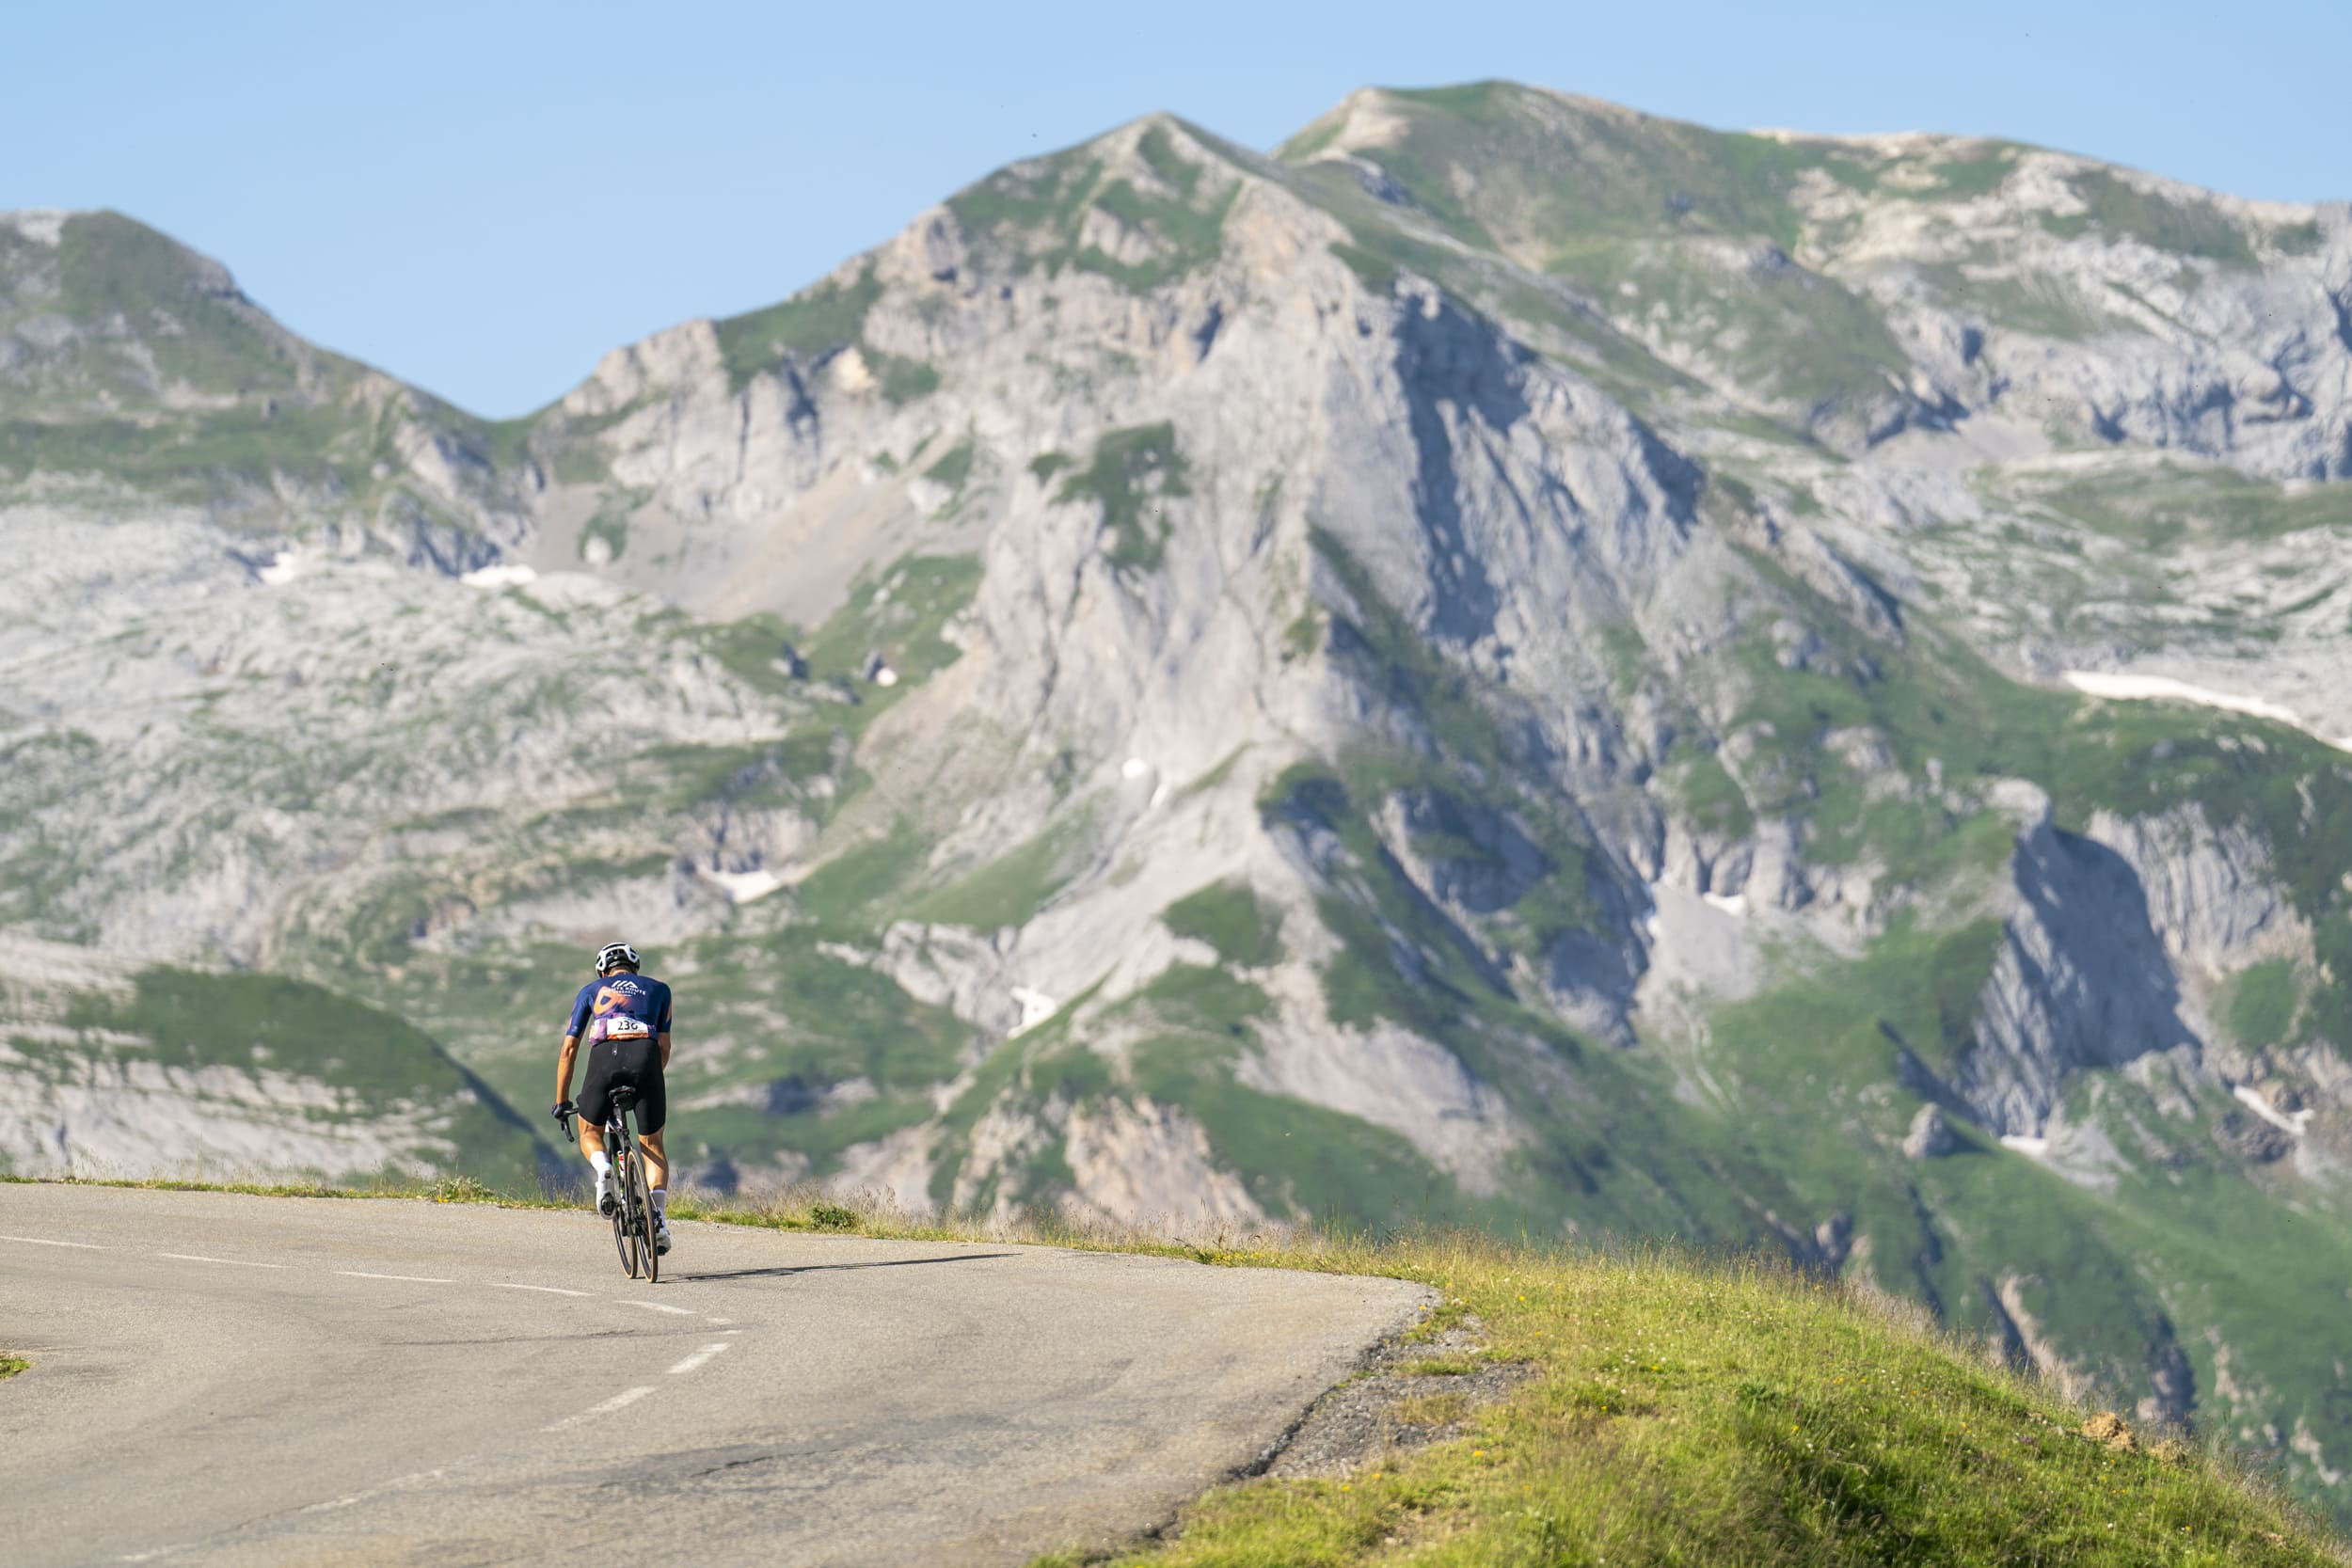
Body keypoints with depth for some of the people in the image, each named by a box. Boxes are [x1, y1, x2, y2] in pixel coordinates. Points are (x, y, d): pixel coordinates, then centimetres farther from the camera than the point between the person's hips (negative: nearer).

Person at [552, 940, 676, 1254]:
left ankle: (602, 1167, -12)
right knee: (652, 1145, 14)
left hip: (605, 1057, -1)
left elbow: (569, 1048, 24)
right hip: (646, 1056, 1)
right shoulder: (658, 989, 29)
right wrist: (649, 1078, 37)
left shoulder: (592, 990, 28)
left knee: (590, 1133, 22)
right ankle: (658, 1216, -7)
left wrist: (561, 1101, 29)